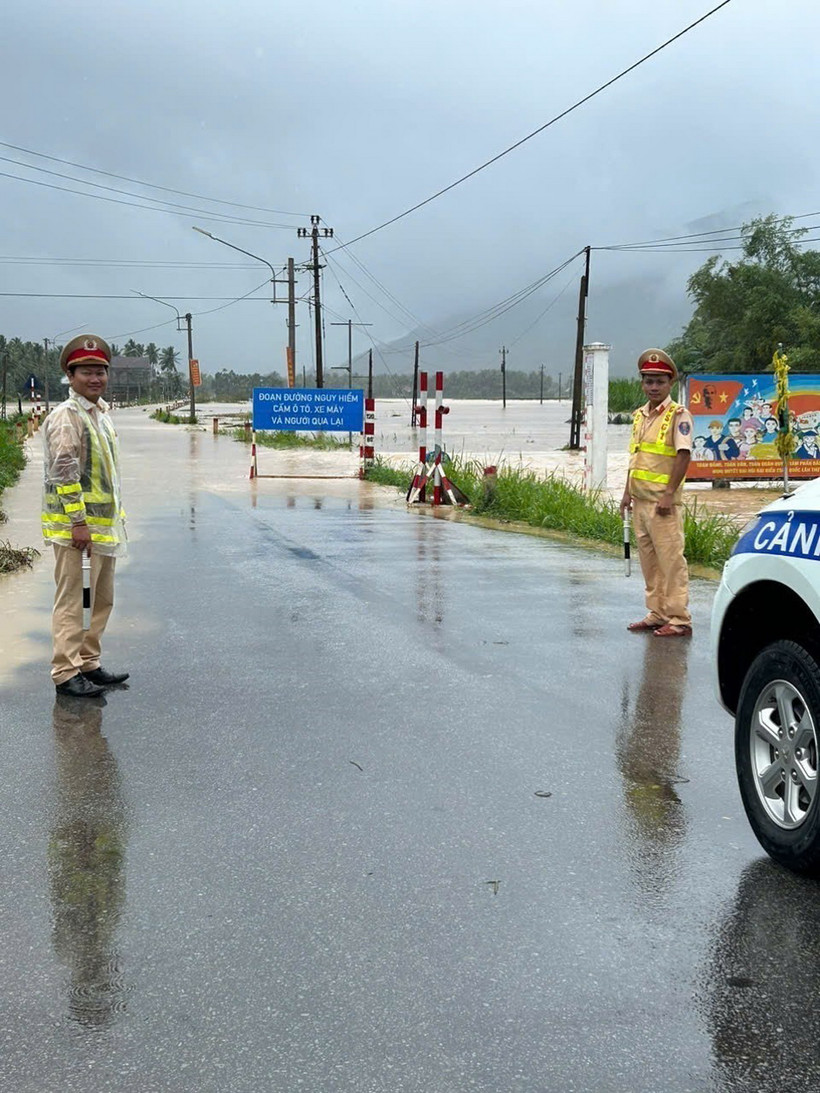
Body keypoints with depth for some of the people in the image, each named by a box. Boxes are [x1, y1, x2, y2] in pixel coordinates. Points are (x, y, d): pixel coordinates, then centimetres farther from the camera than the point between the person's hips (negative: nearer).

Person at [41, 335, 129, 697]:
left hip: (103, 524, 9)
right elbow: (64, 472, -20)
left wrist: (117, 517, 22)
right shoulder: (66, 417, -13)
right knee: (71, 601, -4)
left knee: (101, 599, 15)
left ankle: (88, 664, 26)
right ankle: (65, 673, 2)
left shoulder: (101, 413, 15)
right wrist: (77, 522, -22)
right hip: (73, 526, -9)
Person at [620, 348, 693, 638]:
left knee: (671, 558, -6)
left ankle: (679, 619, -2)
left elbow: (684, 455, -14)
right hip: (640, 500, 8)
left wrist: (669, 494, -18)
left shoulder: (678, 415, -8)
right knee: (648, 558, 12)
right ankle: (657, 613, 22)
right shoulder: (640, 415, 15)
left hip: (662, 501, -8)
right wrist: (627, 492, 17)